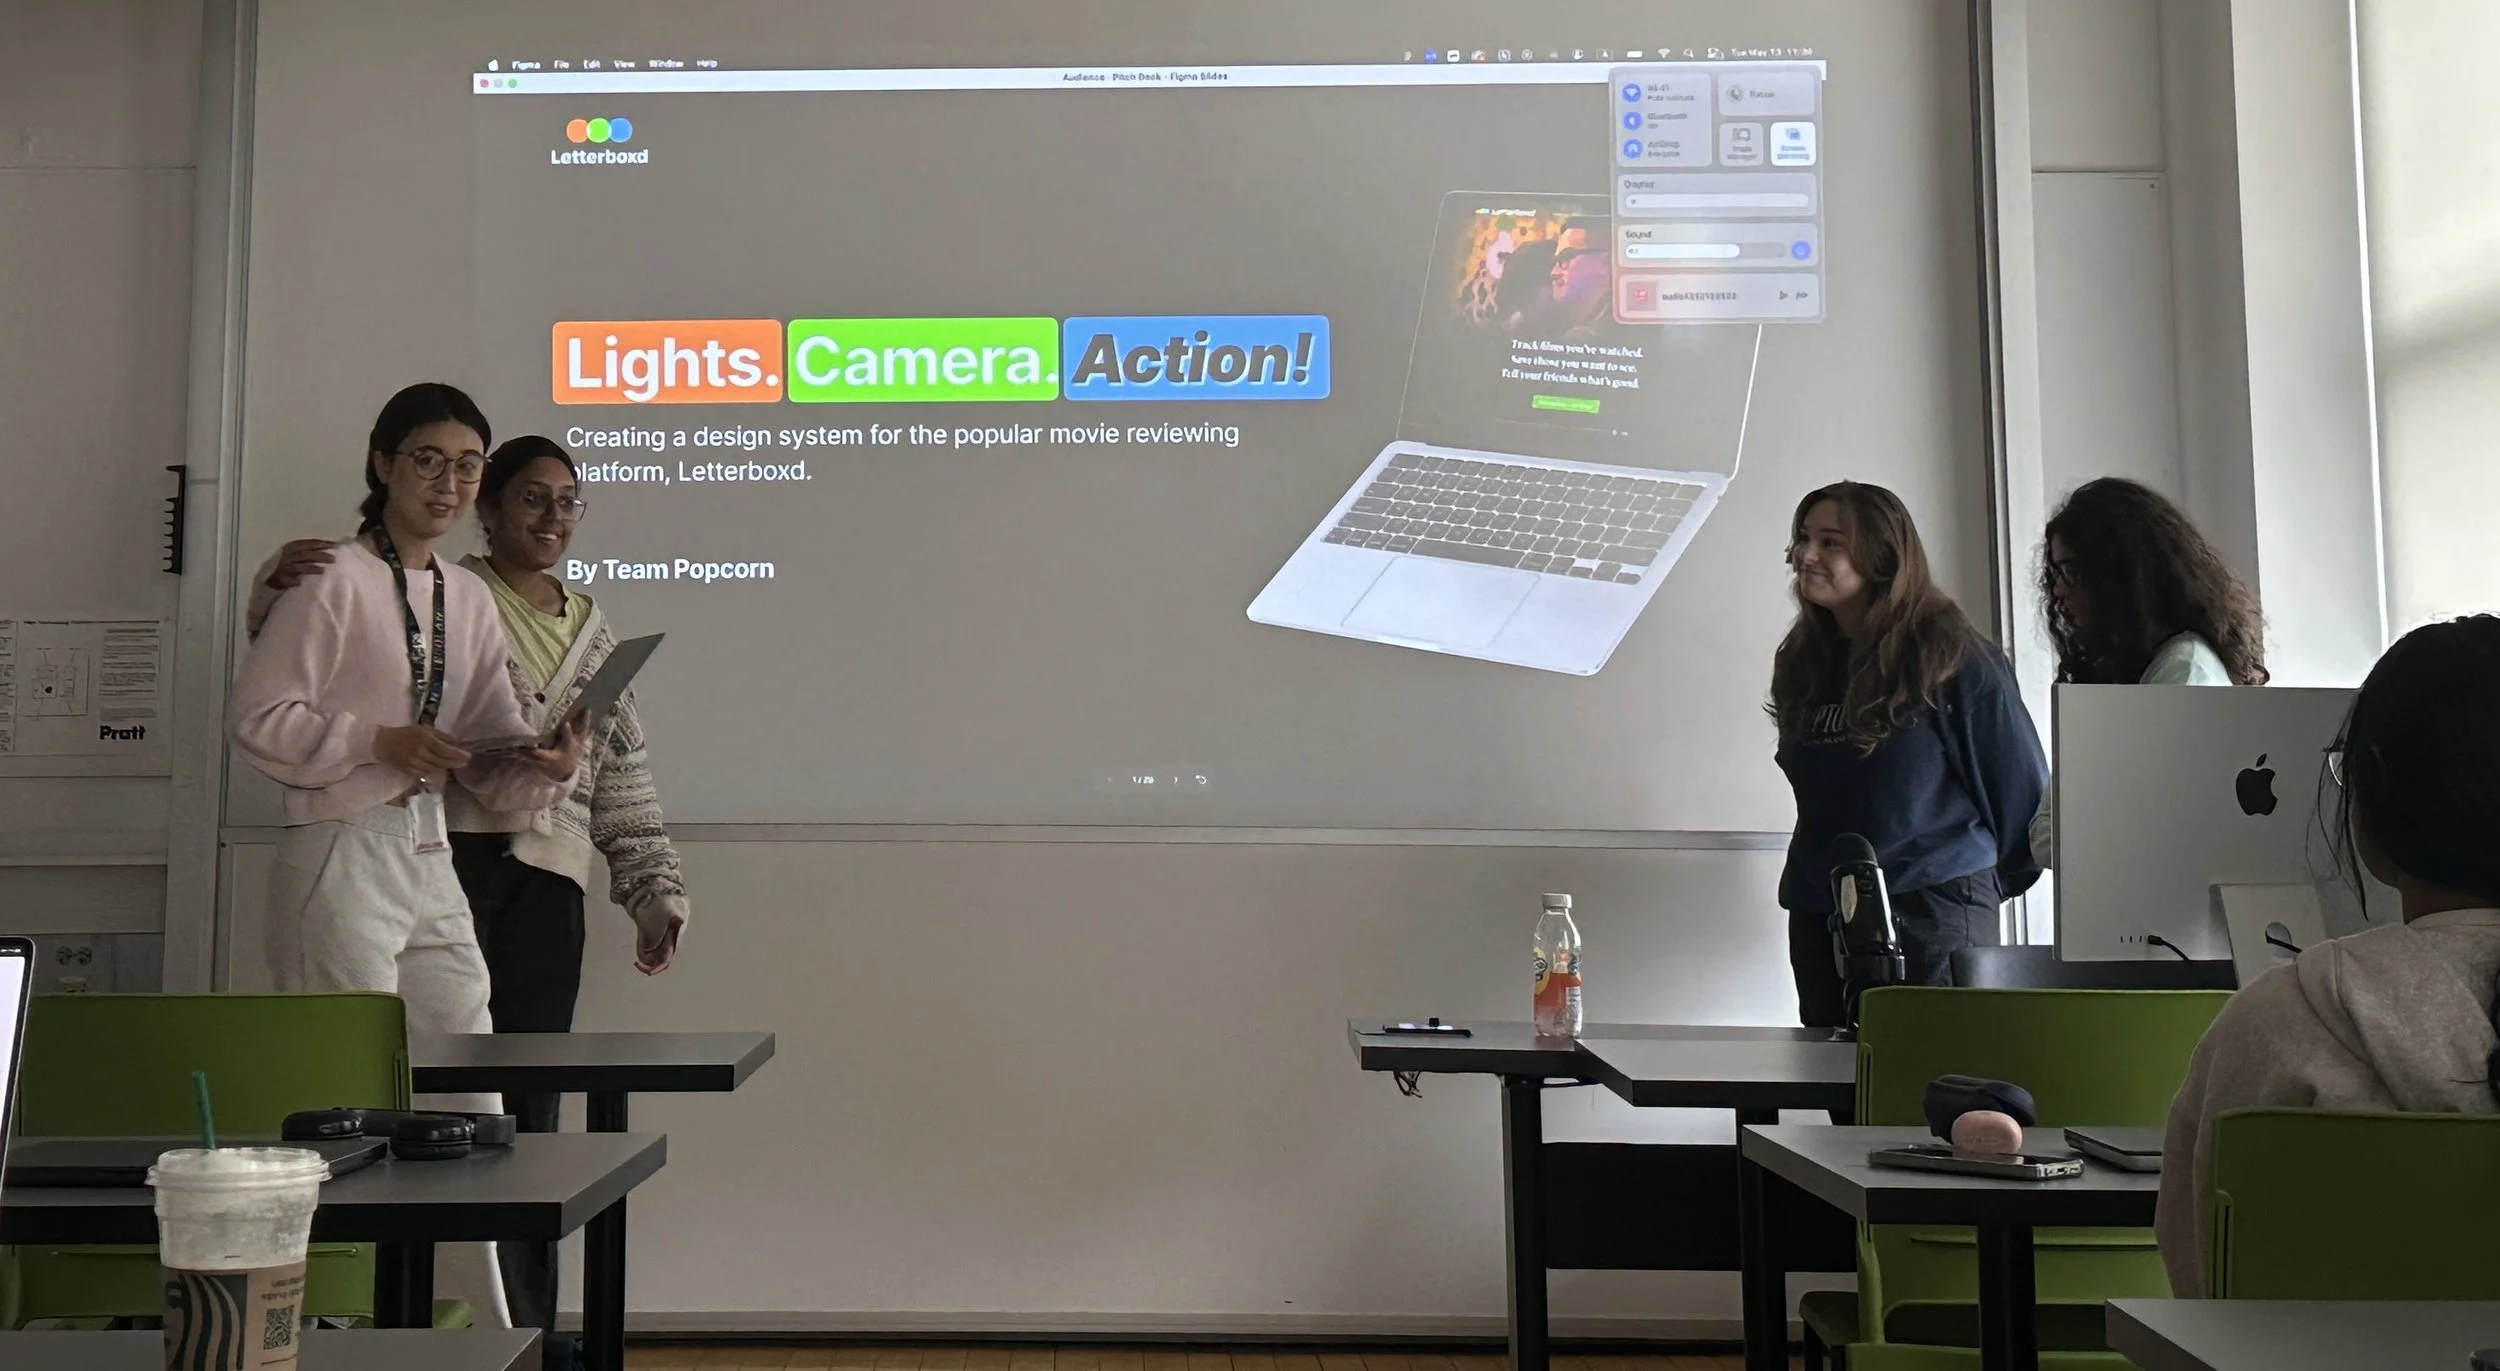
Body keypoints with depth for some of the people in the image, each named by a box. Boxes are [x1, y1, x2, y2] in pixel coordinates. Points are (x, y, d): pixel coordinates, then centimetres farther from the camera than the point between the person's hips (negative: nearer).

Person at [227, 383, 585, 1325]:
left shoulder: (470, 598, 12)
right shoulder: (335, 581, -7)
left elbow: (494, 755, 9)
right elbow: (255, 718, -10)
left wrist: (546, 769, -11)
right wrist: (380, 743, -18)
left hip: (430, 859, 7)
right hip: (342, 858, -7)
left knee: (468, 1110, 12)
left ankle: (480, 1335, 24)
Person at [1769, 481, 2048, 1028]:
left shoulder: (1949, 655, -7)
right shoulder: (1804, 661, 11)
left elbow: (2020, 781, -1)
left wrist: (1994, 879, 9)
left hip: (1932, 912, -6)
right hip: (1819, 916, 6)